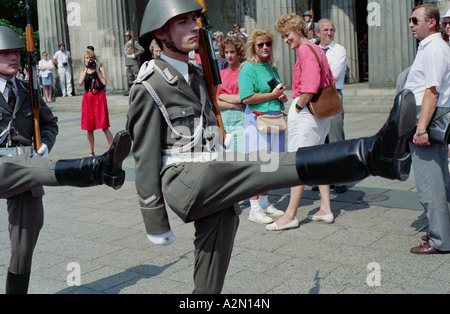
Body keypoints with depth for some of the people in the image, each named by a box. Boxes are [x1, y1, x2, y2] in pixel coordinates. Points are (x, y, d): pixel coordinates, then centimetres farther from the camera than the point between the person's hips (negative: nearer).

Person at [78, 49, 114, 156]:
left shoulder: (100, 69, 7)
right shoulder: (83, 72, 13)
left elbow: (104, 82, -9)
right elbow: (80, 82, -8)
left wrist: (96, 69, -10)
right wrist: (86, 69, -8)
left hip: (99, 97, -3)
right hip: (88, 98, 3)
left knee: (104, 127, -8)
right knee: (89, 128, 5)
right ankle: (91, 153, 15)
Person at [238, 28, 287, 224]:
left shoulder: (272, 68, 18)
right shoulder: (249, 68, -7)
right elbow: (247, 98, -18)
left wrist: (282, 97, 8)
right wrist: (272, 95, -12)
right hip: (257, 119, -8)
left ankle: (265, 204, 22)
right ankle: (255, 209, -1)